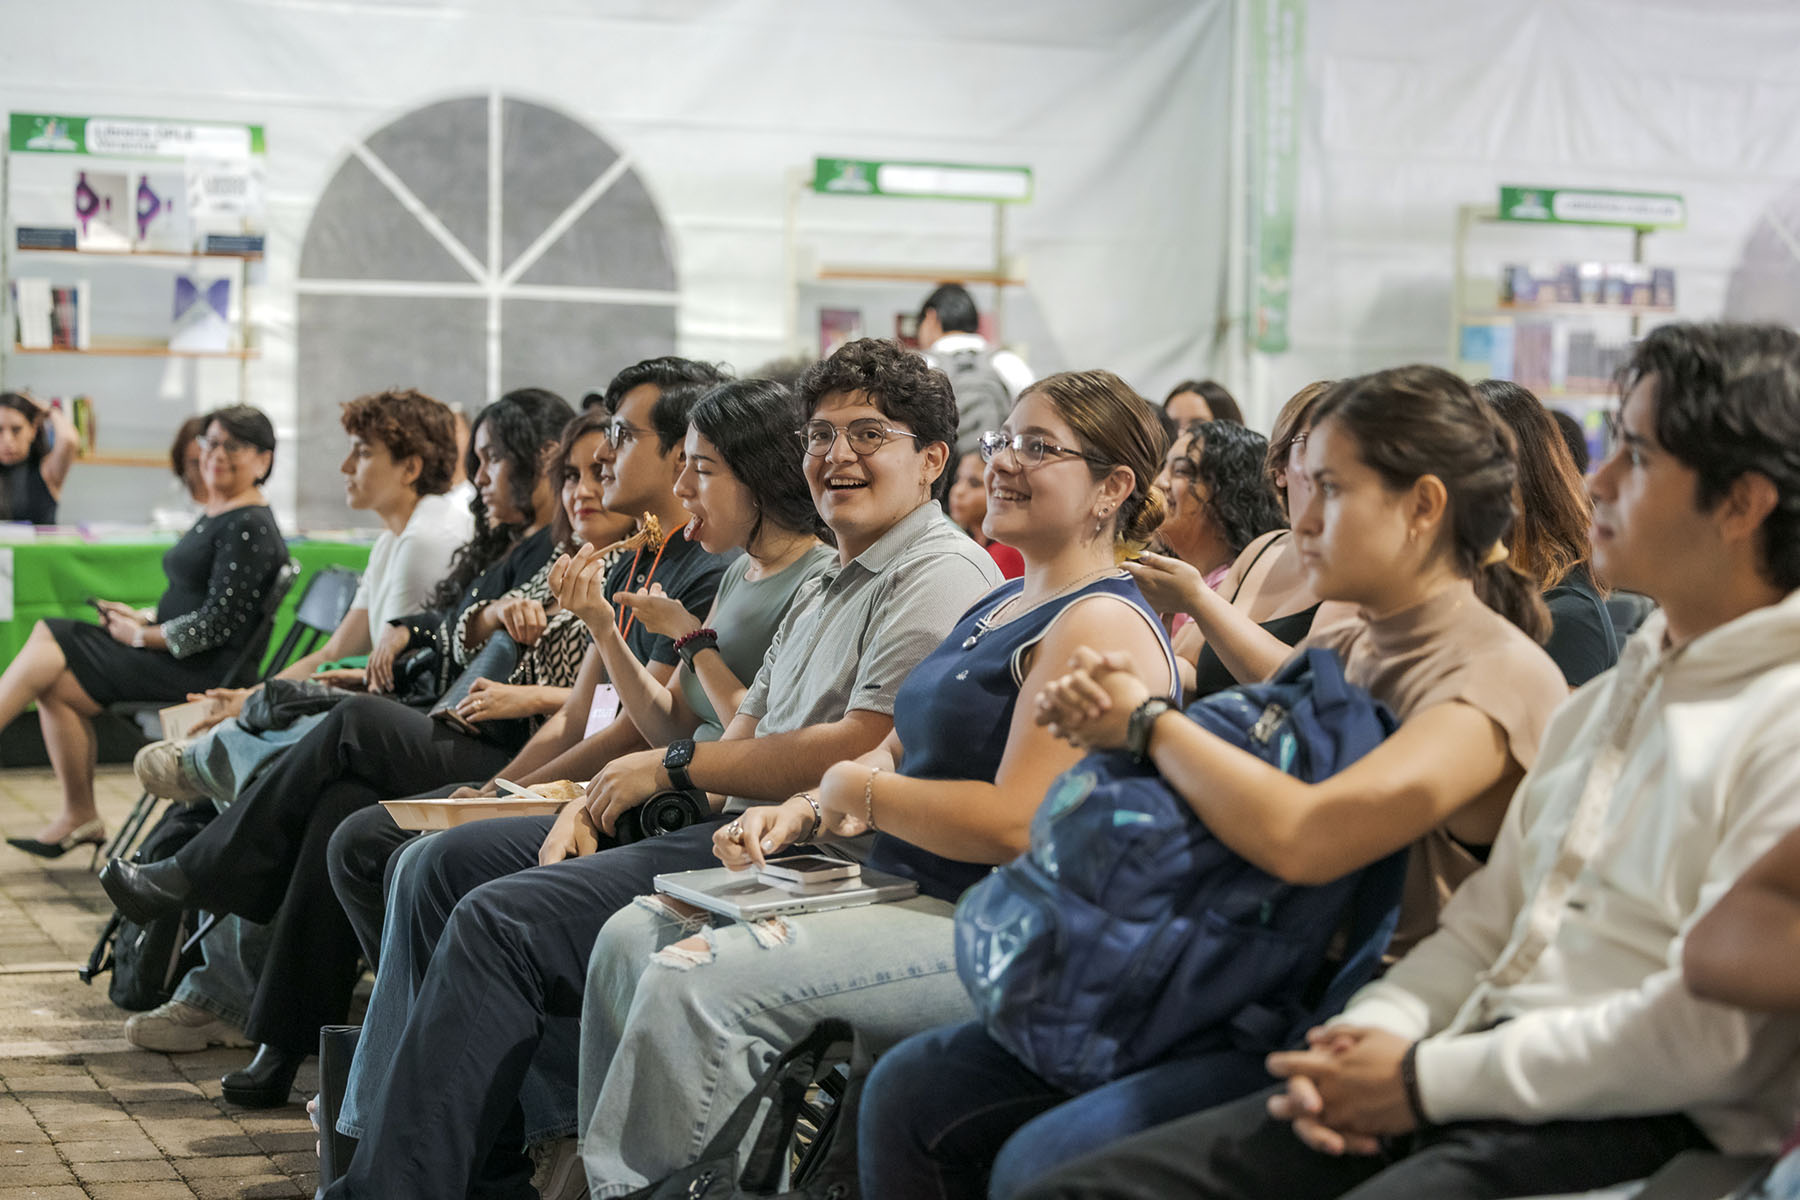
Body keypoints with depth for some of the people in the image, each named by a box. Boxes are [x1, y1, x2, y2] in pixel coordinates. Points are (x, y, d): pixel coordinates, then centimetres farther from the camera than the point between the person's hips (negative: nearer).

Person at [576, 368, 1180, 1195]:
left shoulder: (1102, 625, -14)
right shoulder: (999, 605, 19)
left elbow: (1017, 823, -23)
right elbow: (900, 752, 23)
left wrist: (855, 791, -9)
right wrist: (801, 814, 2)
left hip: (989, 931, -10)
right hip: (902, 894, 10)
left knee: (694, 980, -24)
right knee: (634, 937, 0)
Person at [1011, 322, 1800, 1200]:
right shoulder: (1603, 700, 23)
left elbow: (1708, 1037, -16)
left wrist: (1425, 1080, -12)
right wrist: (1374, 1028, 1)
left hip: (1624, 1125, -8)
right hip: (1486, 1073, 9)